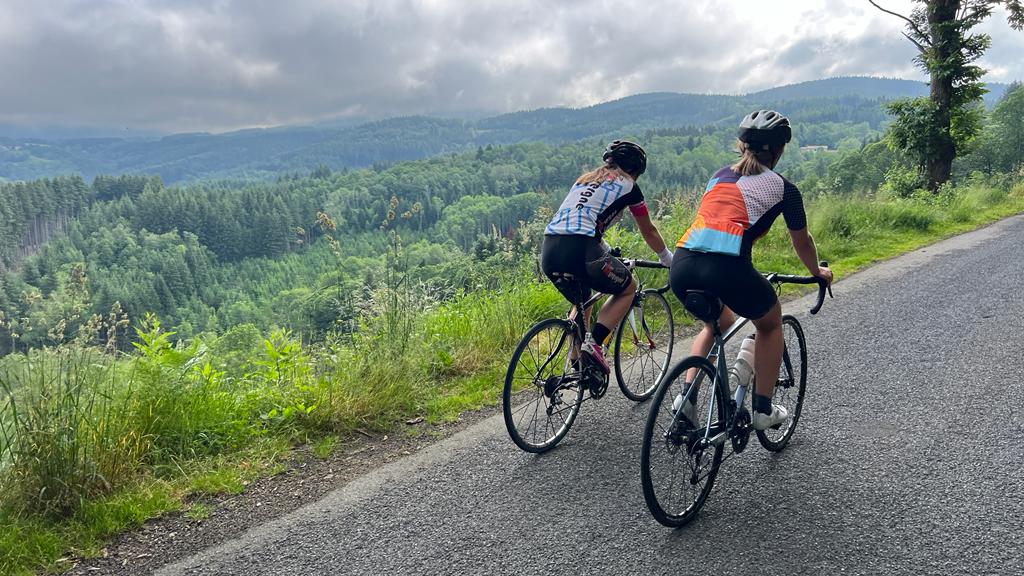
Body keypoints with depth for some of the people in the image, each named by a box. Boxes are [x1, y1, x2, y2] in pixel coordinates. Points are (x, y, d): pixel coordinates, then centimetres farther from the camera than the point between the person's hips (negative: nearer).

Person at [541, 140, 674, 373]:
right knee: (627, 289, 18)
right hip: (578, 251, -7)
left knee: (581, 303, 31)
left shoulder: (584, 179, 30)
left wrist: (607, 253, 55)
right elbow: (649, 232, 23)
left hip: (548, 251, 7)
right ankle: (593, 343, 1)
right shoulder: (627, 186, 12)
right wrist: (669, 260, 39)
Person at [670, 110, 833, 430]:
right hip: (726, 268, -5)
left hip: (681, 265, 5)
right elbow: (802, 242, 25)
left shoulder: (719, 176, 26)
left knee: (718, 322, 34)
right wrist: (818, 272, 46)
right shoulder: (783, 188, 13)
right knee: (771, 323, 26)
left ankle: (687, 396, 19)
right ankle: (763, 410, 27)